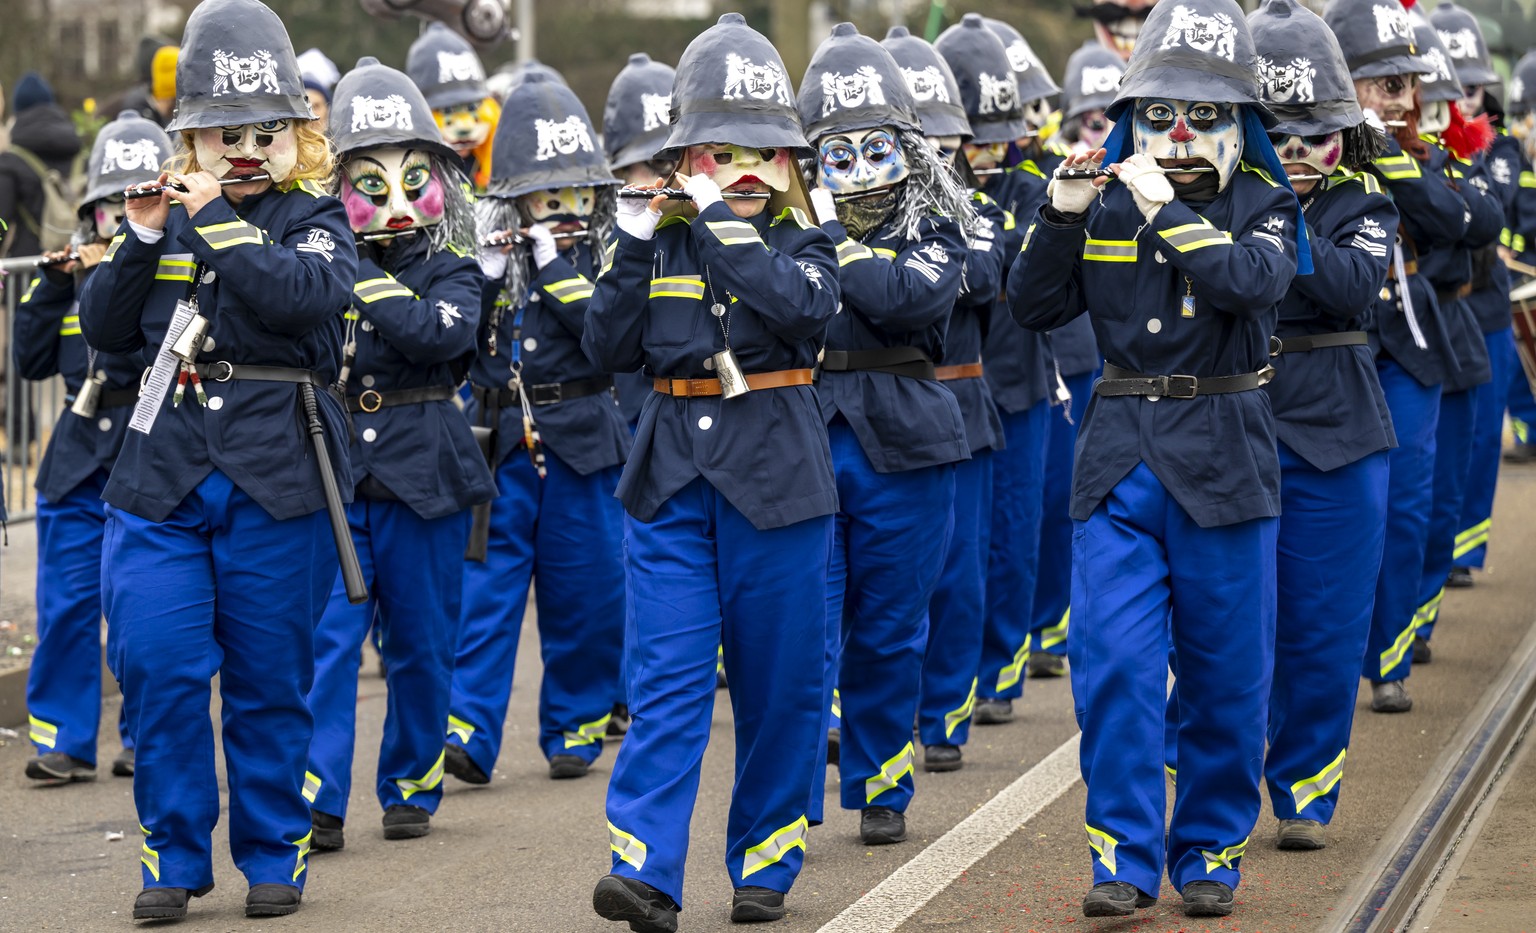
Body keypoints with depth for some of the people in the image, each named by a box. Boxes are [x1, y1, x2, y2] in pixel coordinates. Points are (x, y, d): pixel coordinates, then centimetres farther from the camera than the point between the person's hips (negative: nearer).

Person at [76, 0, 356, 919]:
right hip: (162, 475, 2)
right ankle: (175, 856, 7)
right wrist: (143, 239, -7)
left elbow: (309, 292, -19)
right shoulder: (167, 214, 13)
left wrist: (215, 223, -20)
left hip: (274, 481, -2)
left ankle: (275, 854, 16)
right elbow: (107, 328, 6)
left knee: (270, 677, 3)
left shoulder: (314, 219, 3)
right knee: (158, 665, -5)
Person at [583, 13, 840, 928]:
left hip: (777, 475, -1)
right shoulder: (659, 235, 7)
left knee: (779, 679, 5)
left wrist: (722, 222, -19)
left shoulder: (801, 239, 2)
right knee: (666, 676, -7)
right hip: (673, 474, 1)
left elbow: (803, 305, -20)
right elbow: (610, 347, 1)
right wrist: (633, 251, -10)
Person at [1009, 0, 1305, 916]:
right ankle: (1125, 856, -1)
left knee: (1227, 675, 5)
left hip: (1225, 456, -1)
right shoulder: (1105, 196, 6)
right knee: (1113, 662, -8)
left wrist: (1165, 211, -26)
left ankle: (1212, 850, 19)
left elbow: (1254, 280, -21)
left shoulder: (1264, 203, 0)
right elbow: (1035, 306, 3)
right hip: (1121, 455, 1)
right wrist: (1060, 215, -12)